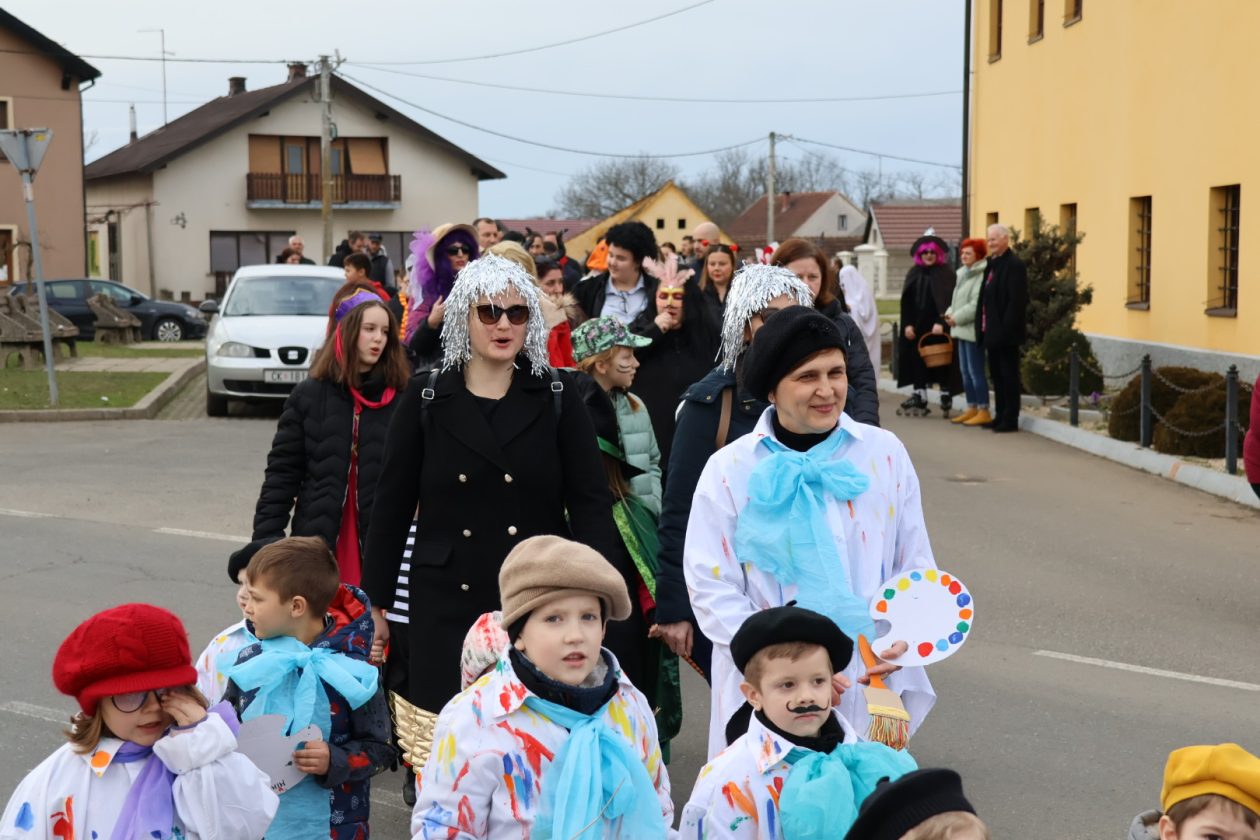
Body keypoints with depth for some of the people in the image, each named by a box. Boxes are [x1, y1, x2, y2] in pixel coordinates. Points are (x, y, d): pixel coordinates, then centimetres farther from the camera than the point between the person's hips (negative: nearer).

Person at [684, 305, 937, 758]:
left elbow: (916, 564, 10)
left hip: (873, 683, 2)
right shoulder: (729, 469, -1)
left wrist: (902, 637, -8)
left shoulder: (884, 452, 5)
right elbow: (711, 586, -4)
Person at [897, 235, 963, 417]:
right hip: (917, 327, 5)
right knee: (917, 361, 4)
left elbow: (949, 300, -10)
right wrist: (908, 324, 0)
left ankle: (946, 397, 6)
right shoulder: (914, 273, 11)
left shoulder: (946, 274, -3)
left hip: (938, 327, -4)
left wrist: (941, 322, -19)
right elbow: (906, 301, 9)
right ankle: (919, 397, 10)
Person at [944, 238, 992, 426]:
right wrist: (950, 313, 3)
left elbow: (976, 304, -21)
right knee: (965, 371, 13)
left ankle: (983, 411, -2)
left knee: (976, 371, -7)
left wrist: (957, 318, -16)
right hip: (961, 329, 10)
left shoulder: (981, 275, -15)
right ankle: (972, 408, 20)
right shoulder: (963, 273, 16)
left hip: (973, 329, -10)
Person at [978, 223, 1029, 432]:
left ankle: (1011, 419, 3)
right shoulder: (992, 264, 14)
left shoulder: (1014, 265, -14)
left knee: (1009, 375, -2)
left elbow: (1017, 300, -20)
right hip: (992, 331, 9)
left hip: (1006, 332, -9)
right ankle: (1000, 416, 23)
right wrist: (984, 327, 12)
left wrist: (1007, 328, -23)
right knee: (997, 374, 15)